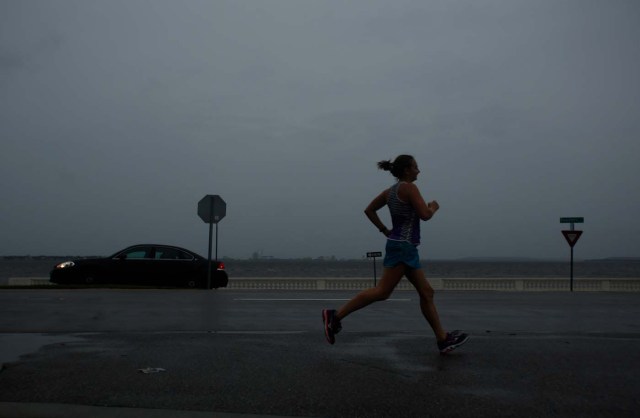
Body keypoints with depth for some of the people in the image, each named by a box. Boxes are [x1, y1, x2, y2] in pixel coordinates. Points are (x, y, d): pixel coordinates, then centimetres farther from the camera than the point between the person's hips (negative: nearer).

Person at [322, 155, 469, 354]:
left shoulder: (390, 191, 15)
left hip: (403, 247, 10)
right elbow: (424, 215, -17)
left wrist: (385, 231, 16)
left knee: (426, 292, 9)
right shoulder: (409, 187, -10)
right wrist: (434, 207, 4)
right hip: (403, 246, -10)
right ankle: (336, 315, -12)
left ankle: (443, 339, 10)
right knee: (382, 291, -13)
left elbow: (369, 210, 17)